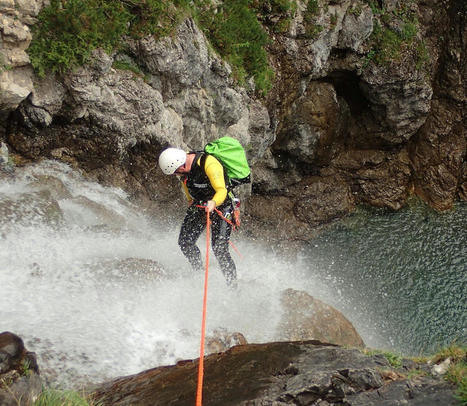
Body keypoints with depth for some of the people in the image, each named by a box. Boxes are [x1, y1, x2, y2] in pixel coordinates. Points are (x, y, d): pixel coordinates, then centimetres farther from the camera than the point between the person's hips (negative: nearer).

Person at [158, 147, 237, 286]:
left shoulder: (210, 164, -32)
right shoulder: (182, 165, -9)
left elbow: (222, 191, -37)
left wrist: (213, 203, -55)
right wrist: (190, 199, 20)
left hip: (221, 206, -7)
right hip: (198, 204, 7)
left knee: (219, 249, -16)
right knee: (185, 242, 2)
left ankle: (233, 285, -3)